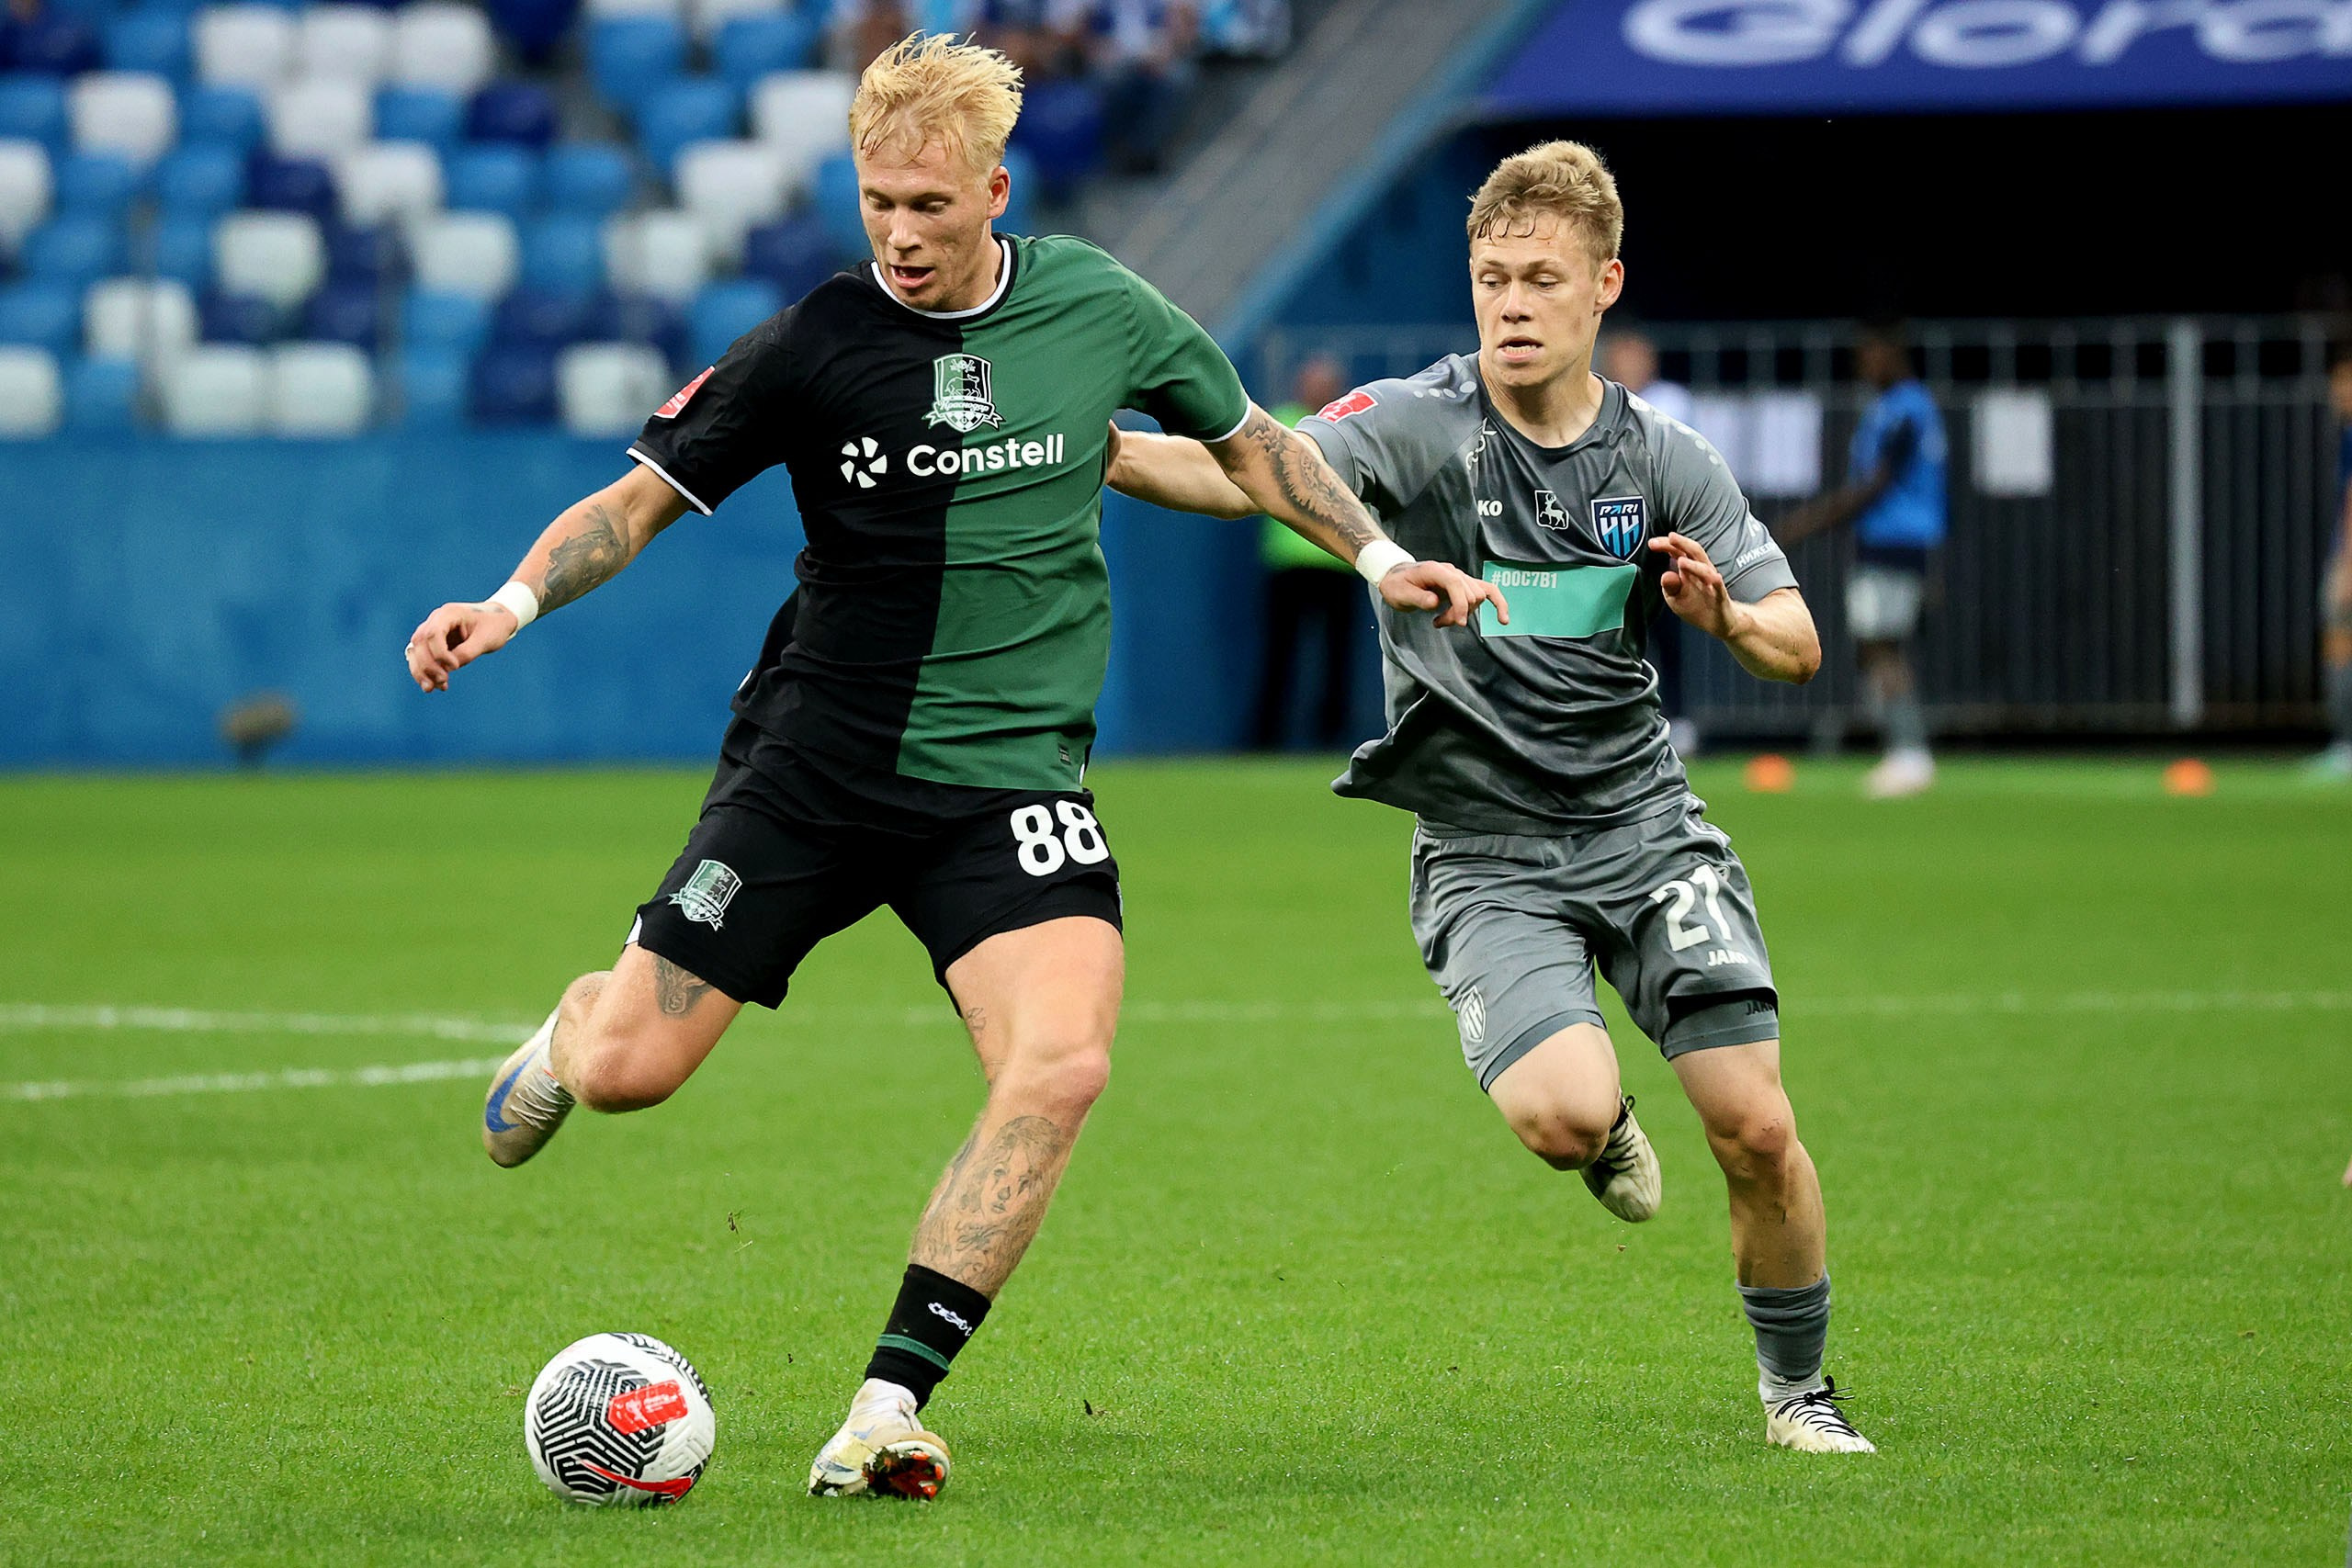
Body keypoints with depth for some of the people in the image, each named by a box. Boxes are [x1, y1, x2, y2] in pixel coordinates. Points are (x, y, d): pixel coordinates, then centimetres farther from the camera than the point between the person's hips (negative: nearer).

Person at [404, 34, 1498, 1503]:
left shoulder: (1101, 307, 0)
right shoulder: (814, 346, -7)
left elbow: (1246, 435, 18)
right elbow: (640, 500, -3)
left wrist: (1381, 556, 9)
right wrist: (514, 601, -20)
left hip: (1013, 777, 1)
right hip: (817, 761, -1)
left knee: (1061, 1062, -25)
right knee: (626, 1071, -5)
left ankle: (886, 1411, -20)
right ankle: (575, 1025, 36)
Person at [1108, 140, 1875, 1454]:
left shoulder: (1665, 459, 1)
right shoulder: (1417, 425, -9)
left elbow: (1800, 645, 3)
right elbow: (1250, 471, -25)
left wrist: (1727, 616, -20)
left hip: (1645, 823, 3)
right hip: (1487, 851, -2)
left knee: (1757, 1130, -7)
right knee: (1564, 1111, -26)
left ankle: (1797, 1386, 20)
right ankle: (1610, 1142, 15)